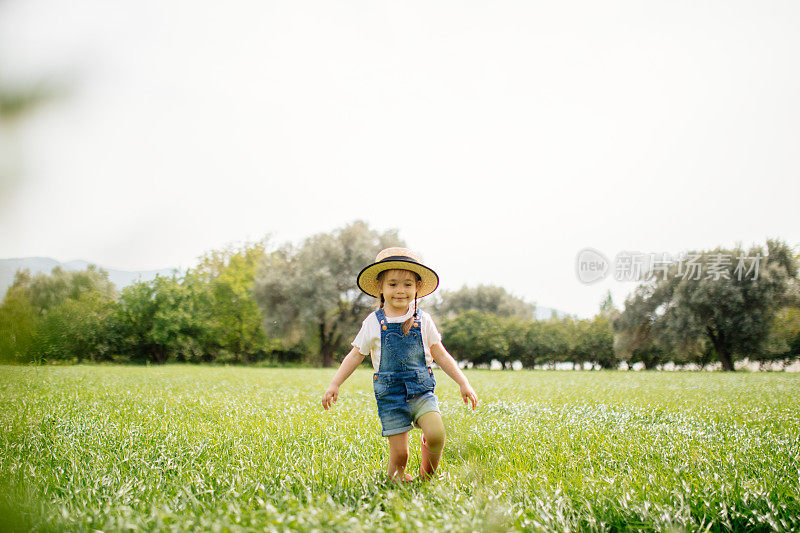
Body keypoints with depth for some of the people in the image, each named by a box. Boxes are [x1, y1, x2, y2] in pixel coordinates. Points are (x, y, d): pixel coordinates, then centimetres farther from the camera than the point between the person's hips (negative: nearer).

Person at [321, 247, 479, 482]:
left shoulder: (423, 320, 5)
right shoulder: (374, 323, 1)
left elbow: (440, 355, 11)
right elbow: (355, 355, 6)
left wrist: (463, 383, 7)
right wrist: (334, 385, -1)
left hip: (422, 390, 1)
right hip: (390, 394, -1)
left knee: (436, 434, -19)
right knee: (399, 453, -5)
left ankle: (426, 478, 8)